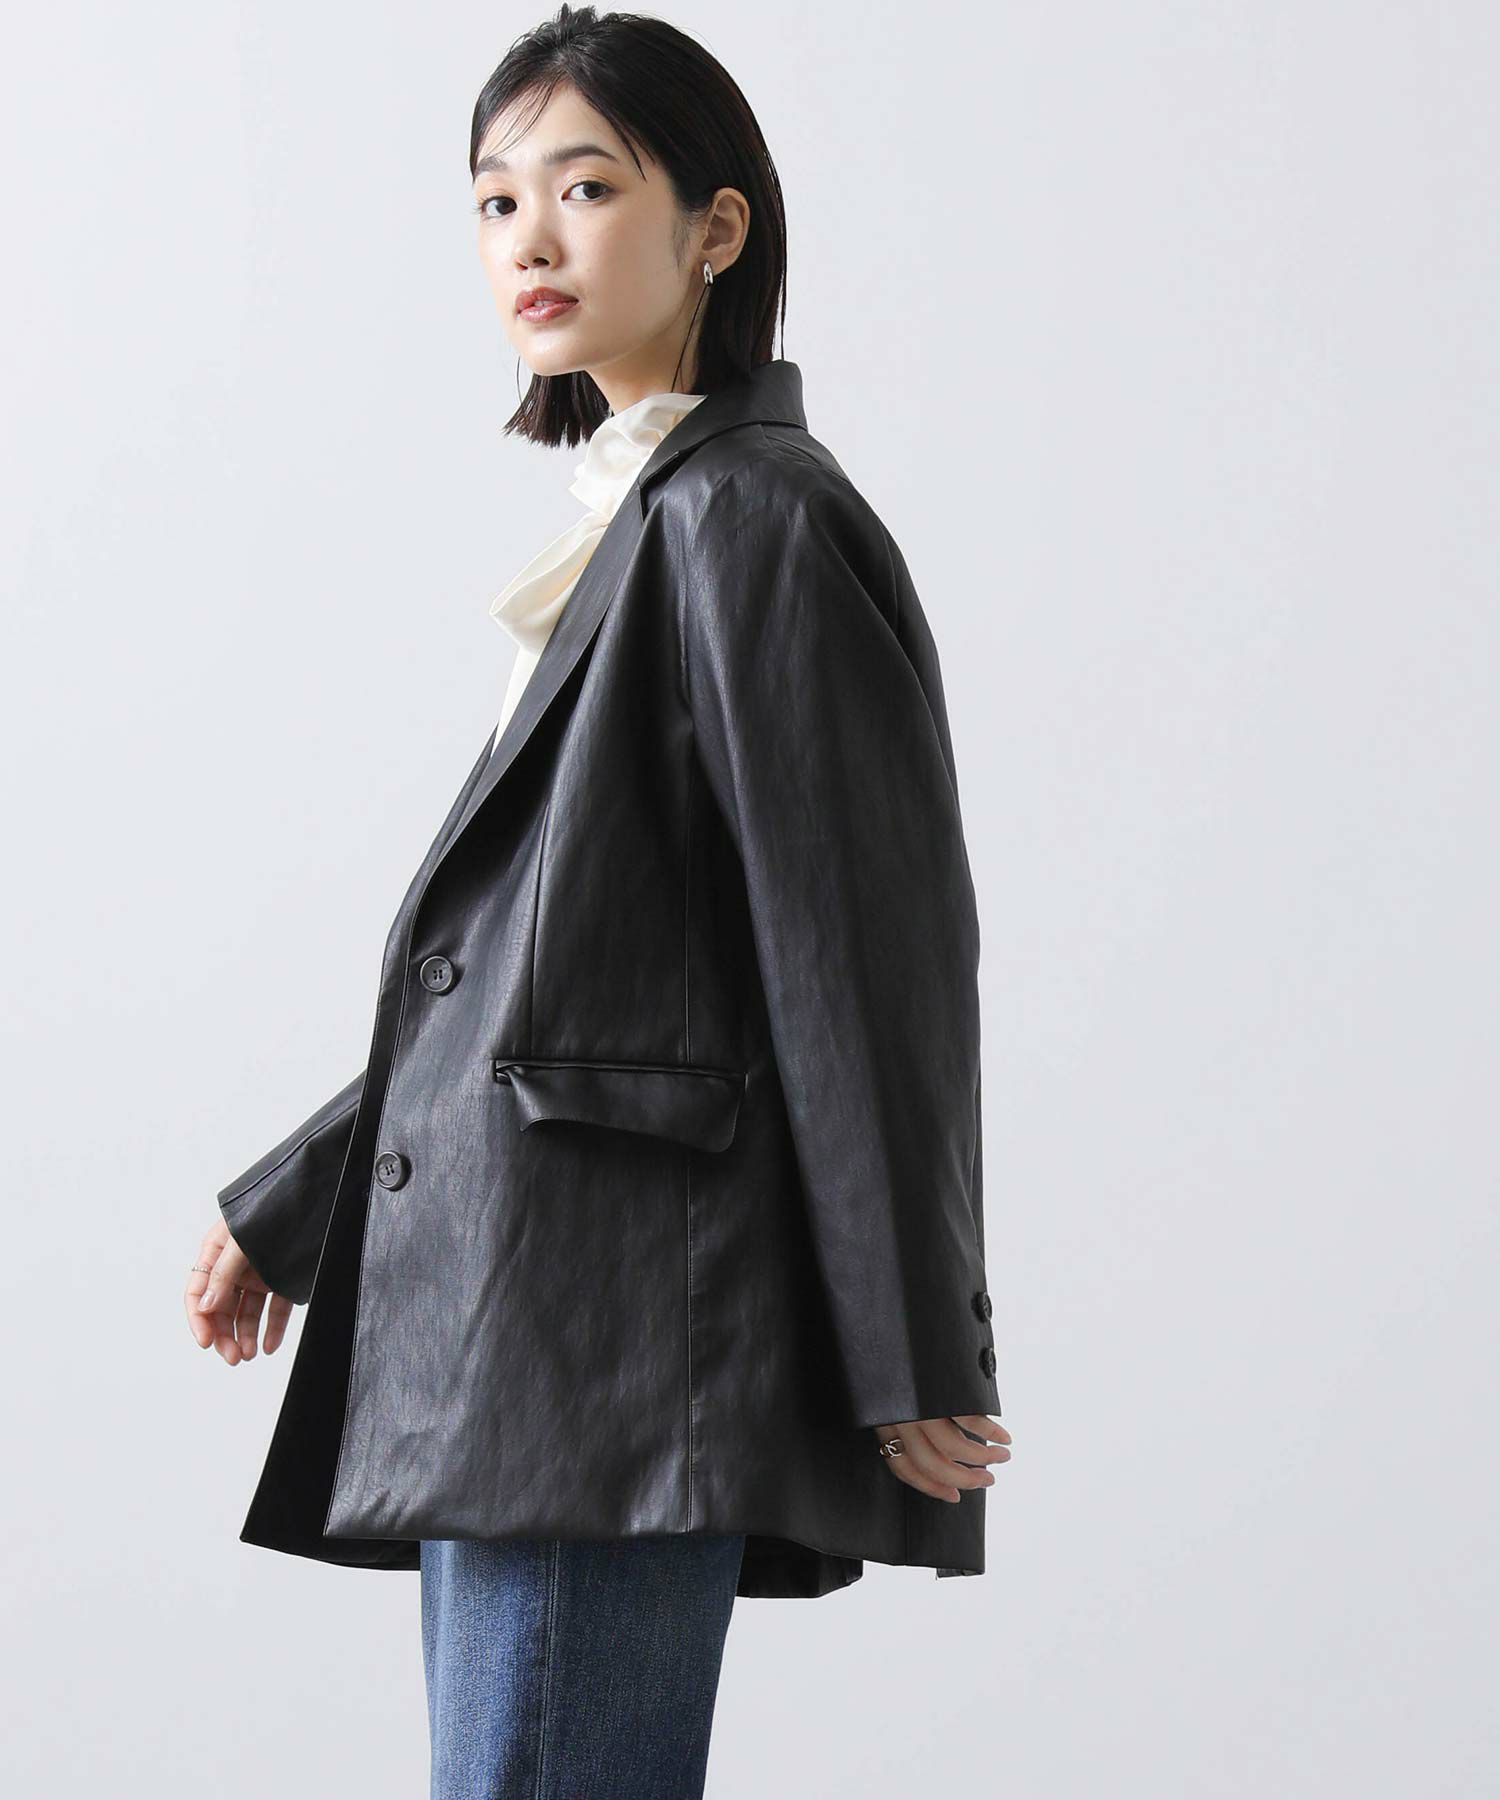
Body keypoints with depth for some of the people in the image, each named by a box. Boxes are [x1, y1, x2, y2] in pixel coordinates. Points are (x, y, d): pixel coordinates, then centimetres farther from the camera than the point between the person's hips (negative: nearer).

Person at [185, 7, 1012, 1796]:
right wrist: (292, 1208, 24)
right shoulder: (630, 520, 19)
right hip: (503, 1333, 10)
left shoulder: (752, 522, -9)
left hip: (612, 1340, -10)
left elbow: (870, 942, -13)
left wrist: (916, 1366, -13)